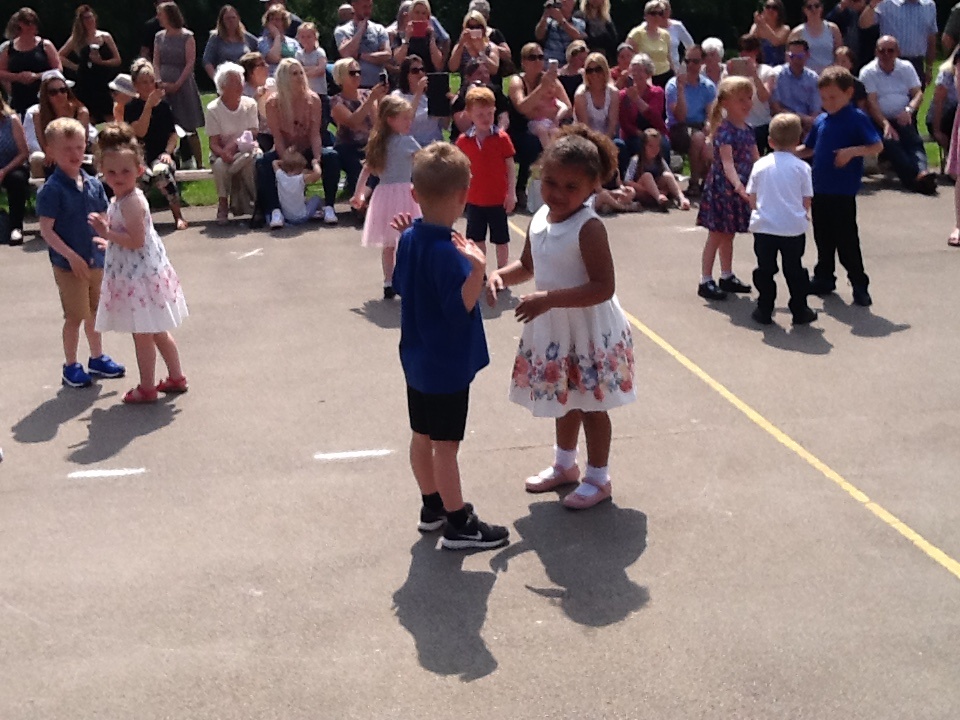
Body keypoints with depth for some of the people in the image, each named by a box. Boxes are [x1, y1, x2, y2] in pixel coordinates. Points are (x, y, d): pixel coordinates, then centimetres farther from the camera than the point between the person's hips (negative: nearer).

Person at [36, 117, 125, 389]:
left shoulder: (93, 184, 2)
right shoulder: (51, 190, -16)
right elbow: (46, 229, -18)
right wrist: (71, 256, -23)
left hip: (96, 260, 6)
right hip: (69, 264, -6)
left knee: (95, 311, 19)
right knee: (75, 316, 3)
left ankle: (97, 358, 35)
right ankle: (71, 366, 18)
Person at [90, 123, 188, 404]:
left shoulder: (130, 202, -21)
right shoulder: (125, 199, 9)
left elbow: (137, 241, -27)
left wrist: (107, 233, -22)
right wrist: (110, 240, 21)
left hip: (139, 277, -10)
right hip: (141, 273, 10)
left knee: (142, 334, 2)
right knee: (157, 331, 20)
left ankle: (147, 388, 12)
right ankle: (176, 377, 30)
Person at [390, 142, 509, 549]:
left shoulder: (409, 239, -1)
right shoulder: (447, 252, -26)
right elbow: (461, 307, -27)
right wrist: (477, 268, -41)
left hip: (418, 359, 9)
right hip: (447, 365, -9)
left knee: (422, 435, 18)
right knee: (445, 444, 1)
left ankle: (433, 507, 34)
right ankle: (458, 525, 13)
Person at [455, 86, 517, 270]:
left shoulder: (502, 138, -10)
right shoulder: (463, 141, -3)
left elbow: (511, 166, -5)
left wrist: (511, 193, -7)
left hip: (498, 199, -3)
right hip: (474, 199, 3)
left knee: (501, 240, 8)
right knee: (477, 239, 14)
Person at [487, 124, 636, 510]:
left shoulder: (588, 228, -24)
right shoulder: (541, 218, -1)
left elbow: (603, 287, -29)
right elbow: (528, 265, 14)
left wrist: (549, 299, -34)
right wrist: (500, 275, -7)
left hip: (589, 331, -7)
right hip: (554, 330, 7)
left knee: (590, 405, 7)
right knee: (565, 400, 24)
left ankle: (598, 478, 24)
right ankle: (564, 464, 43)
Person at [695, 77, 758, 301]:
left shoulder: (747, 129, 8)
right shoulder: (724, 129, -18)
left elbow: (755, 160, 13)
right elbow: (727, 162, -29)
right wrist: (738, 185, -42)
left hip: (739, 189, 8)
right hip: (722, 187, -8)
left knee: (728, 235, 17)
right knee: (716, 235, -2)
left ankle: (727, 276, 28)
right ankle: (705, 281, 3)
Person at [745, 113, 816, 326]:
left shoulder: (761, 165, 0)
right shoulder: (802, 167, -4)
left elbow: (752, 199, 4)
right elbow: (806, 202, -1)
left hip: (764, 226, 1)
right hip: (793, 227, -1)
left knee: (765, 270, 10)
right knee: (794, 270, 9)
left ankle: (764, 310, 14)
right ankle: (800, 311, 15)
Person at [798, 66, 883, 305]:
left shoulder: (857, 119, -9)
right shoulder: (821, 120, 9)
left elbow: (877, 146, -15)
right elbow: (808, 149, 20)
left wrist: (853, 151, -28)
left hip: (843, 192, -6)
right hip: (820, 190, 6)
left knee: (846, 240, -2)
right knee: (823, 238, 16)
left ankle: (859, 284, 7)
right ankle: (824, 278, 29)